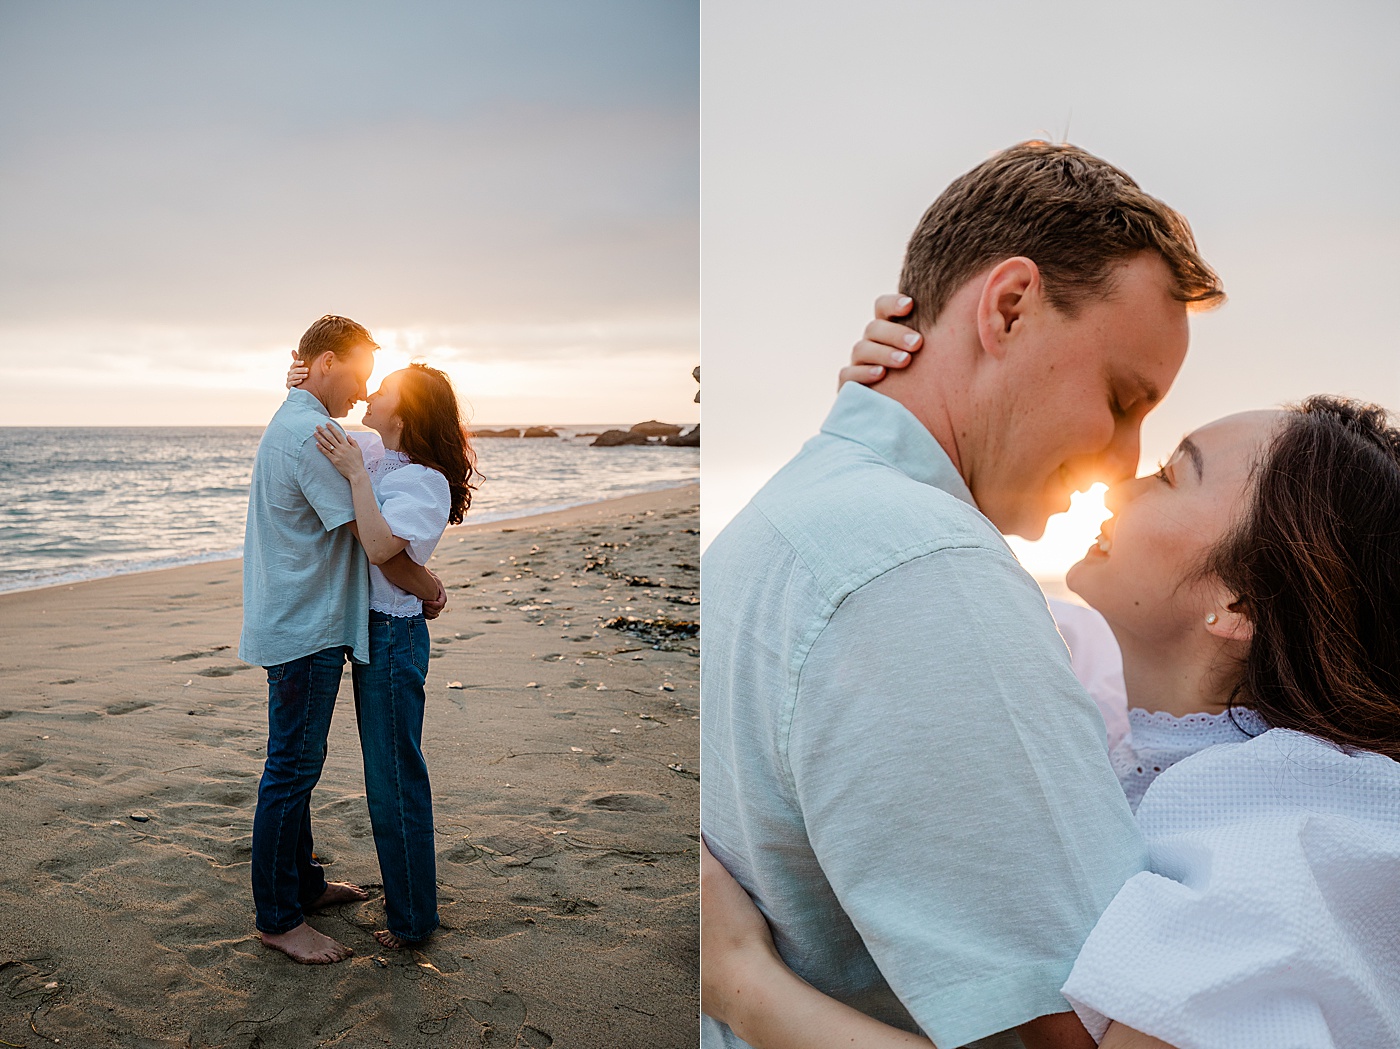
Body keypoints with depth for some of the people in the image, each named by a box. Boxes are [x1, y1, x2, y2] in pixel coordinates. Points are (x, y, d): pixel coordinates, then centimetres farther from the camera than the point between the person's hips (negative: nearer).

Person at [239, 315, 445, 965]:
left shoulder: (292, 422, 16)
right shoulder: (313, 434, -20)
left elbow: (358, 529, 19)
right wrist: (428, 588, -6)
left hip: (297, 620, 11)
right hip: (303, 627, -11)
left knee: (297, 764, 19)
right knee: (291, 770, -1)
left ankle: (302, 883, 34)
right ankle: (278, 919, 11)